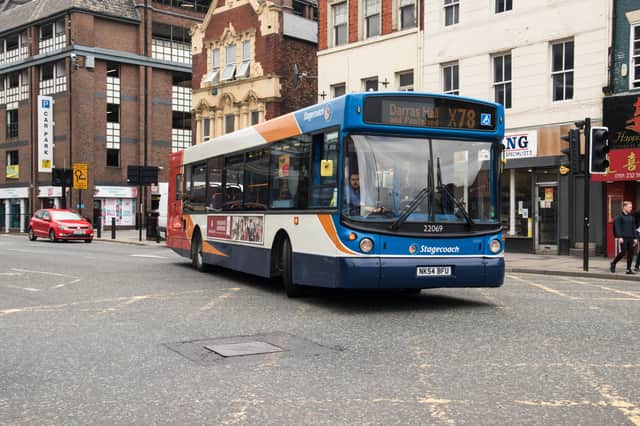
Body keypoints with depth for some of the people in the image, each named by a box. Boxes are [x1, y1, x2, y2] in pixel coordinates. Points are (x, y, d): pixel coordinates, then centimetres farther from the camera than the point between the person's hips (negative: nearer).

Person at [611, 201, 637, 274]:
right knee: (623, 253, -8)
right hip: (623, 238, -6)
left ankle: (628, 269, 8)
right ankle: (613, 263, 13)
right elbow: (617, 227, -10)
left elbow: (633, 228, 16)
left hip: (630, 238, 6)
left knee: (631, 253, 2)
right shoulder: (619, 216, -4)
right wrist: (619, 237, -17)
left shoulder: (631, 217, 14)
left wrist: (635, 238, 11)